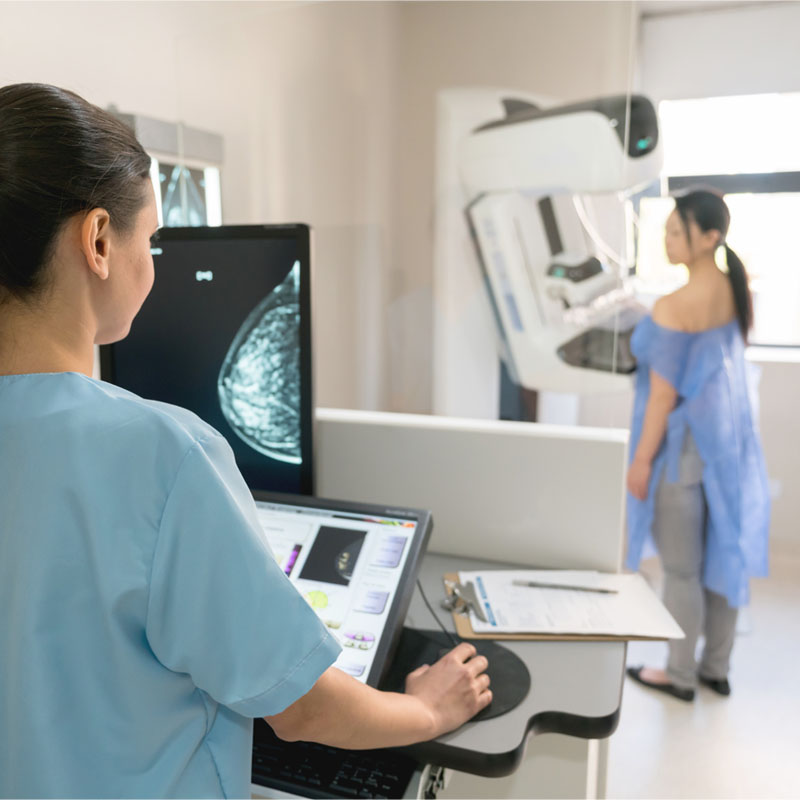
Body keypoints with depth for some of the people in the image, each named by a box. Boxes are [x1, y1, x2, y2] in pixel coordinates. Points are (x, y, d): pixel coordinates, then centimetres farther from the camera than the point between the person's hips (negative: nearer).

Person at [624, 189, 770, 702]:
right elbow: (724, 365, 11)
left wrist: (642, 459, -11)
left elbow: (664, 395, -19)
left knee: (681, 568, 7)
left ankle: (681, 676, 25)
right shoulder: (739, 294, 3)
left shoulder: (673, 308, -21)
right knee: (724, 555, 17)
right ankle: (717, 669, 33)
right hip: (729, 438, 8)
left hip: (684, 444, -8)